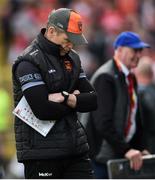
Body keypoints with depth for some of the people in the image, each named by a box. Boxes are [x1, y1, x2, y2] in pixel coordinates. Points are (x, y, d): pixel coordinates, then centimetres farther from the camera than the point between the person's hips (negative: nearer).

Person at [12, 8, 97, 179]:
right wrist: (76, 100, -5)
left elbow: (93, 99, 7)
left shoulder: (72, 58, 13)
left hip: (76, 148, 7)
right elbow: (44, 110, -22)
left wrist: (67, 98, -13)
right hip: (41, 150, -7)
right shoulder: (28, 62, -12)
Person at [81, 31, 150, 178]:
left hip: (118, 153, 9)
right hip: (99, 154, -9)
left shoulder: (130, 78, 14)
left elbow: (135, 117, 19)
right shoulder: (105, 77, -16)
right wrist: (125, 150, -25)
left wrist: (140, 148, 9)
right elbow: (104, 122, -23)